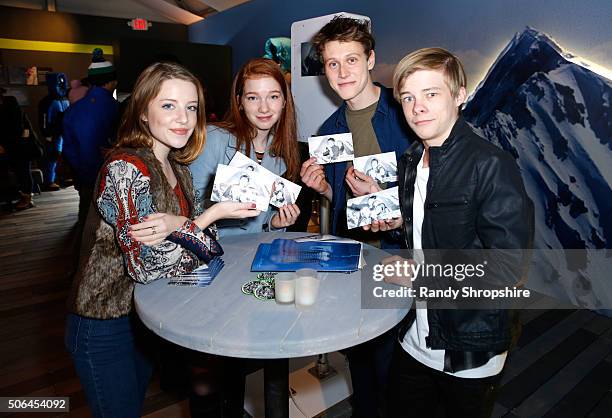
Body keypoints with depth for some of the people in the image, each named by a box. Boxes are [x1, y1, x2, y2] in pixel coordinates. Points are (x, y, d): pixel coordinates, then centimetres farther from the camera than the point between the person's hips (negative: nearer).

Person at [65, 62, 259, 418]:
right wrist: (213, 215, -25)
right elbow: (147, 266, -27)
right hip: (106, 325, -7)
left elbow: (210, 244, -5)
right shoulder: (126, 168, -24)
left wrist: (175, 226, -27)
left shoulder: (178, 168, 0)